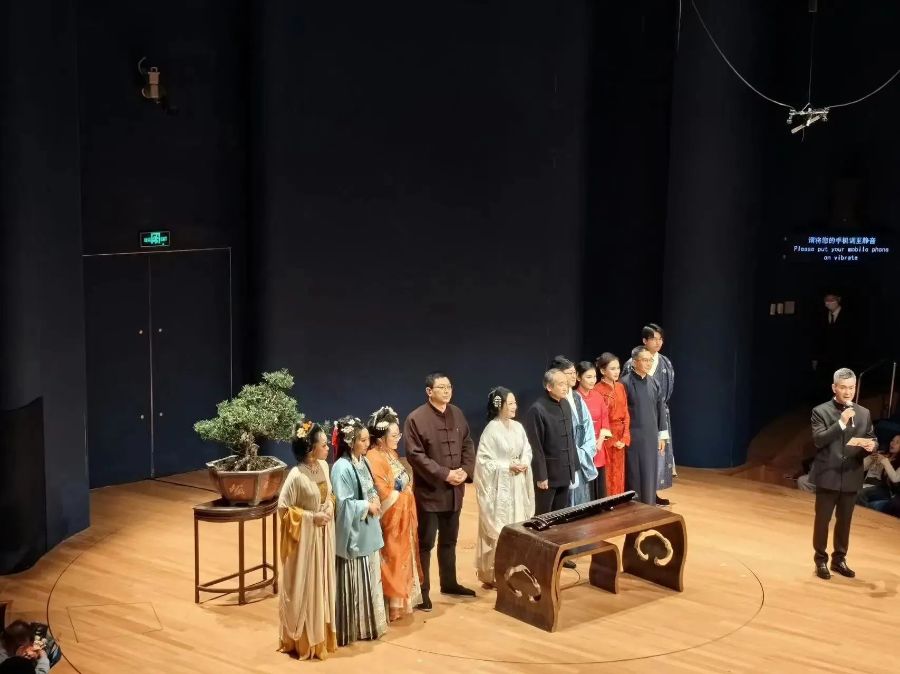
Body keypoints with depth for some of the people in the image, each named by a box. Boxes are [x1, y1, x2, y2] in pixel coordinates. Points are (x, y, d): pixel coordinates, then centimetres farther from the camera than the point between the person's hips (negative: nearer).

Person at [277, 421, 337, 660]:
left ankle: (320, 636, 30)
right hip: (304, 539, -7)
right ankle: (302, 641, 18)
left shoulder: (323, 466, 0)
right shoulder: (296, 476, -22)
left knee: (322, 586, 16)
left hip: (323, 536, 7)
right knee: (303, 590, 5)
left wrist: (330, 507, -4)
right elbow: (283, 509, -17)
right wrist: (311, 517, -19)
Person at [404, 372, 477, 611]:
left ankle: (449, 583, 33)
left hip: (454, 491, 6)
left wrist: (466, 470, -7)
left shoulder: (457, 414, 6)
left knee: (449, 540, 19)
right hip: (429, 492, -6)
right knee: (425, 543, 2)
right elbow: (415, 455, -18)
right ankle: (422, 591, 11)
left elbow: (468, 445, 11)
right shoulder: (416, 419, -14)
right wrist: (444, 474, -20)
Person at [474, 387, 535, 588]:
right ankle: (492, 574, 7)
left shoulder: (518, 427, 5)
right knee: (498, 529, -2)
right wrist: (508, 467, -18)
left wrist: (525, 463, -8)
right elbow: (483, 460, -14)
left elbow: (527, 450, 13)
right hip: (499, 487, -6)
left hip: (518, 485, 6)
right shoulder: (491, 430, -14)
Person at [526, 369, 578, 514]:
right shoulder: (537, 409, -16)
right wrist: (541, 476, -16)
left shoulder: (565, 404, 8)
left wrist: (573, 465, 14)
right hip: (548, 472, -7)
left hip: (565, 471, 7)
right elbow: (536, 447, -16)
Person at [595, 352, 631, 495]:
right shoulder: (598, 390, -13)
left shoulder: (620, 387, 7)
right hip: (607, 437, -6)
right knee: (608, 475, -1)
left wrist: (625, 437, -2)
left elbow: (625, 413, 8)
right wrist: (612, 440, -12)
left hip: (620, 436, 6)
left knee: (619, 474, 11)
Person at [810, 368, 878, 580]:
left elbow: (873, 440, 9)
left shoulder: (864, 413, 7)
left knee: (844, 521, 13)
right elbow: (818, 440, -16)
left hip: (851, 477, 4)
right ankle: (821, 560, 15)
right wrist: (841, 423, -24)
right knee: (822, 520, 4)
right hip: (828, 476, -4)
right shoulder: (821, 411, -5)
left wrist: (871, 446, -16)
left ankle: (839, 559, 26)